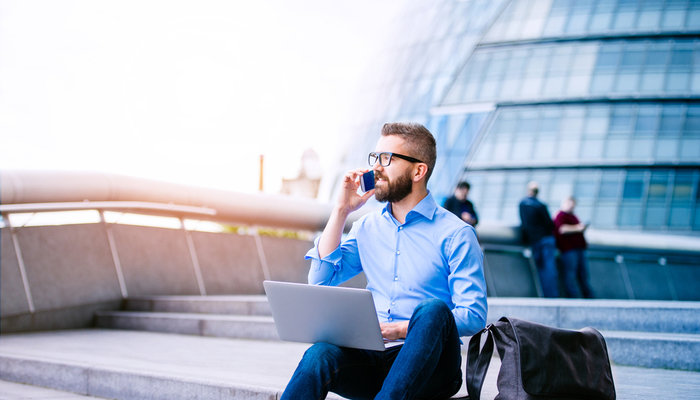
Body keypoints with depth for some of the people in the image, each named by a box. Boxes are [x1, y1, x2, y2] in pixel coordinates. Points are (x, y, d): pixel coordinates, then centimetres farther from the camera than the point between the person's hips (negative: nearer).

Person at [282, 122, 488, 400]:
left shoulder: (454, 234, -1)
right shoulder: (367, 227, 17)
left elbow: (474, 316, -8)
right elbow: (321, 280, 10)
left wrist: (402, 329, -19)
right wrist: (341, 211, 6)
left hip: (426, 366, -3)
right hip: (374, 359, 3)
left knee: (432, 310, -36)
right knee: (320, 355, -30)